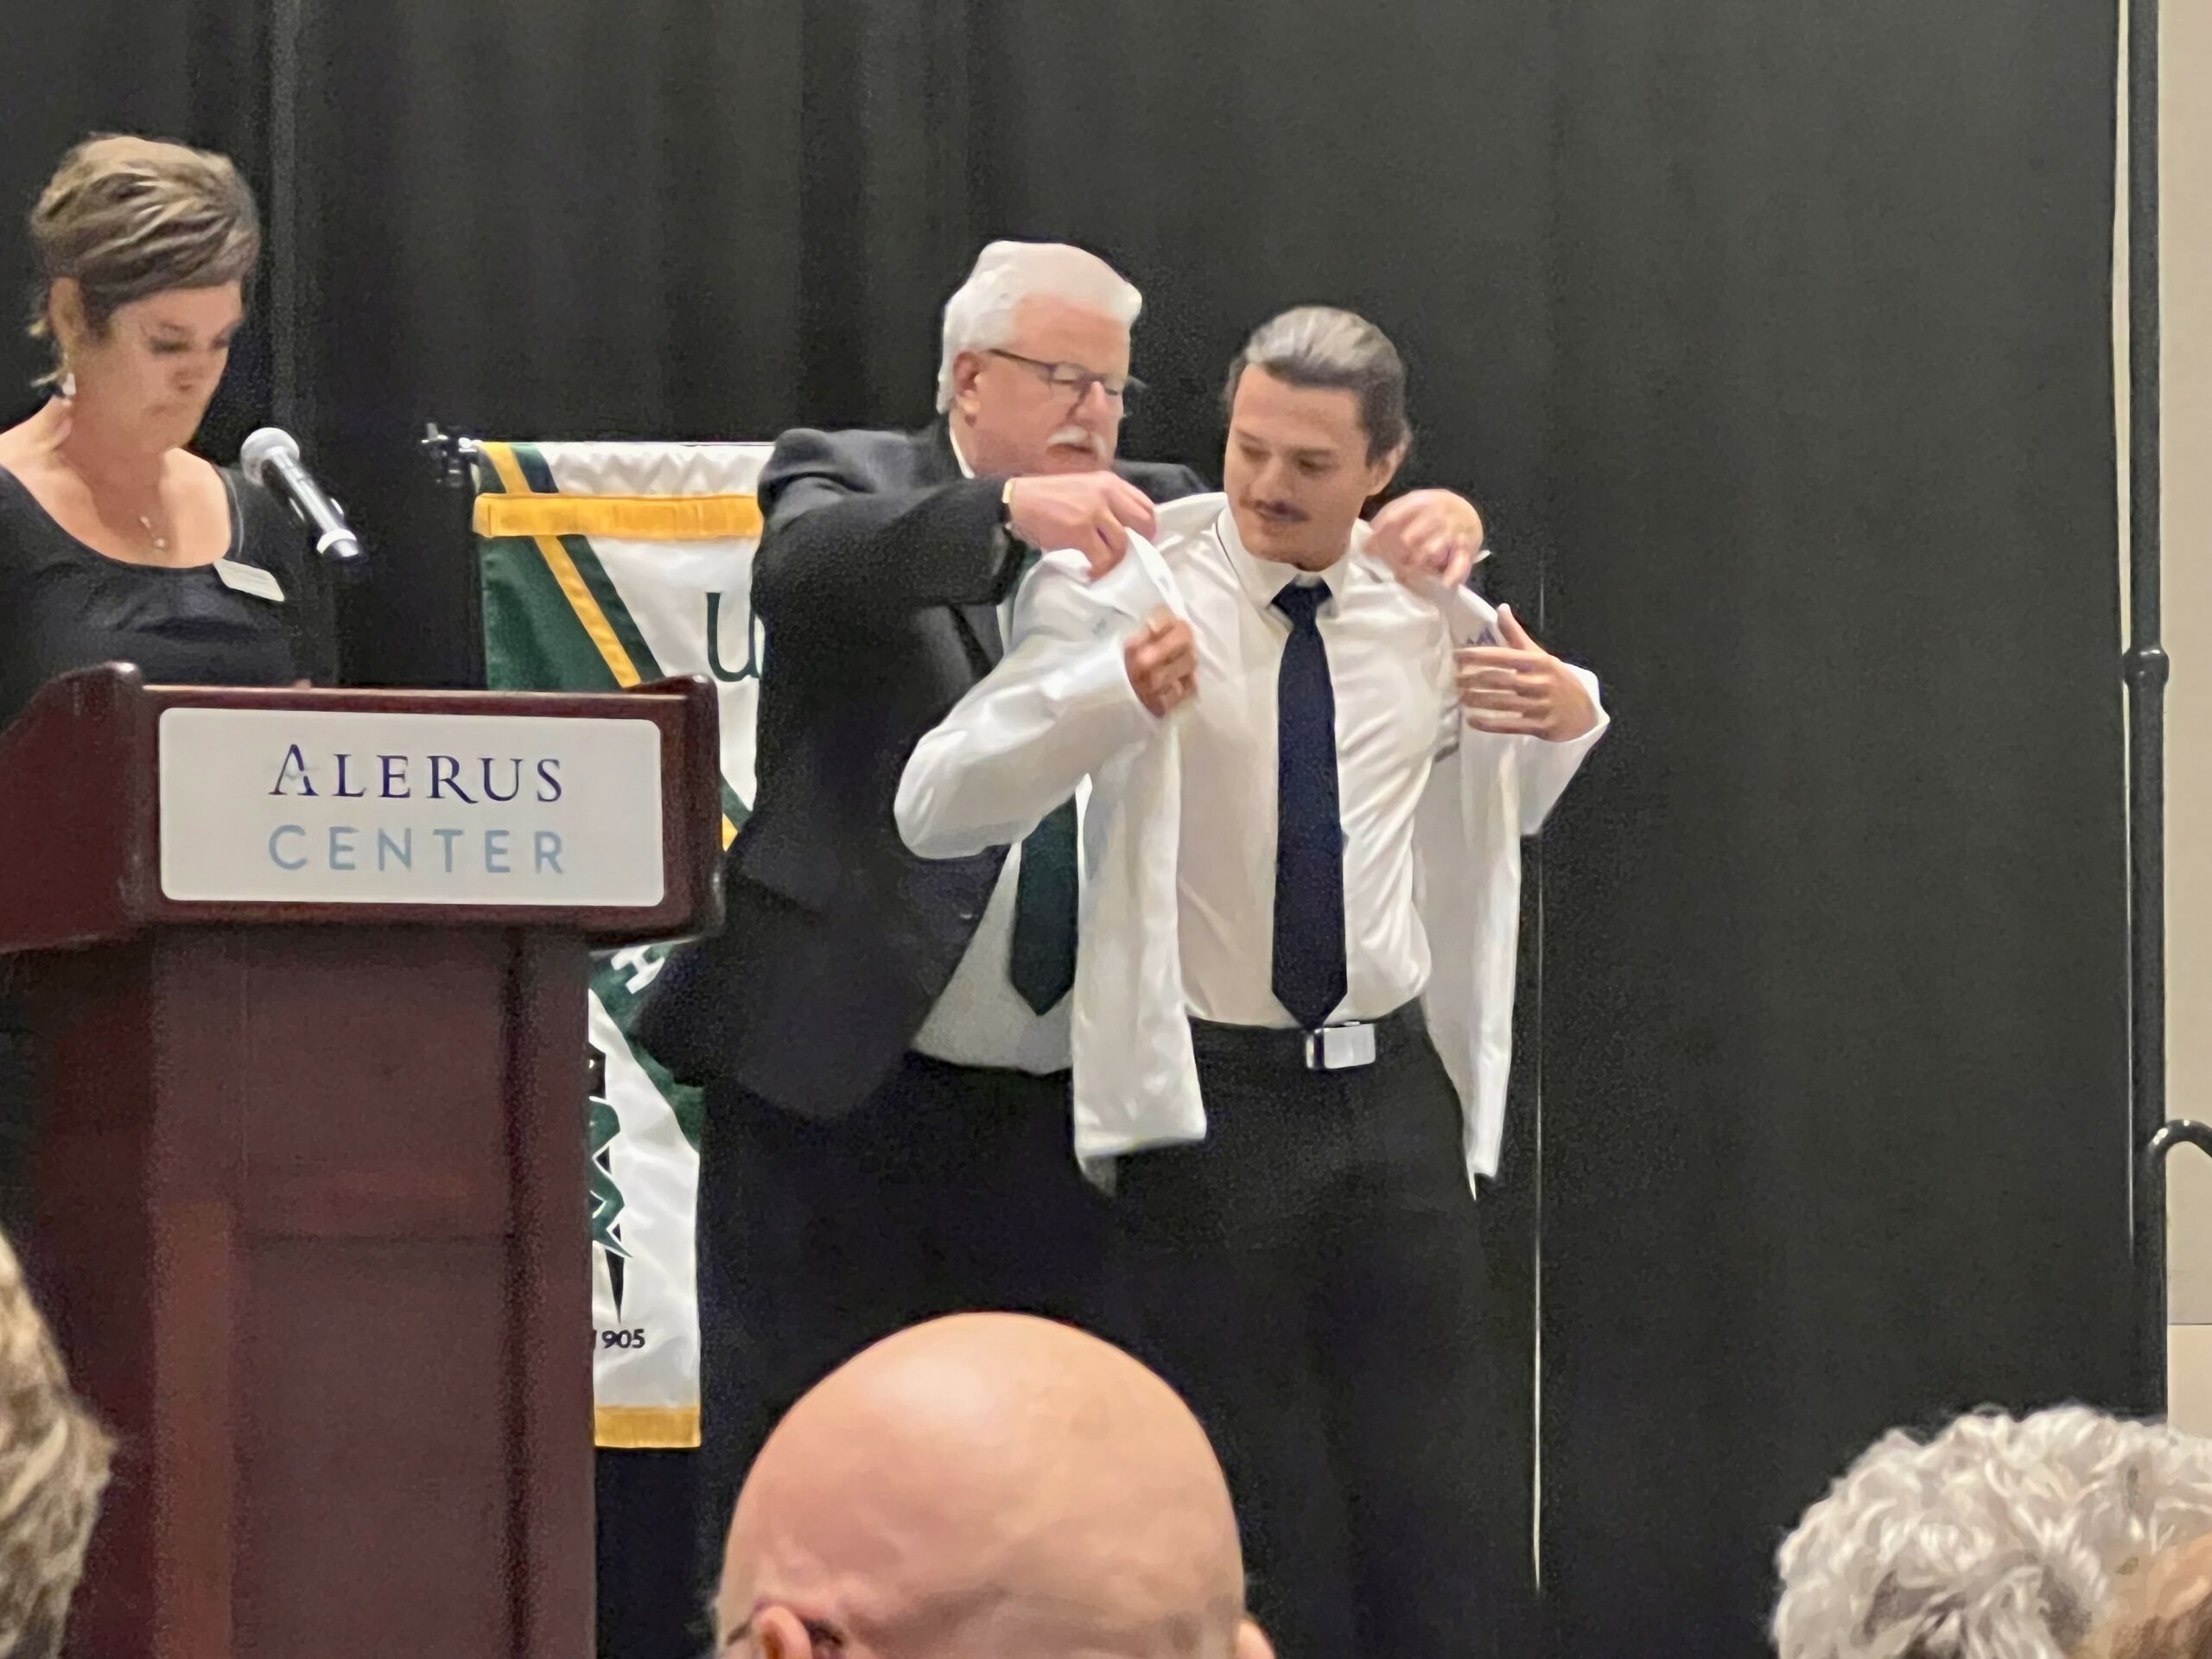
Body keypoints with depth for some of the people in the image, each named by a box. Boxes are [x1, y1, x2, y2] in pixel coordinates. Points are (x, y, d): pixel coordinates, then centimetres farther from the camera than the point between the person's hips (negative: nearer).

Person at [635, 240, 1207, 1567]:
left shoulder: (1147, 521, 13)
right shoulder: (853, 480, 2)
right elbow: (810, 566, -20)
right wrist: (1009, 512, -36)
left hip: (1062, 1109, 3)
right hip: (840, 1088, -3)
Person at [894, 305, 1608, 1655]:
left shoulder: (1434, 609, 7)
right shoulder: (1126, 594, -6)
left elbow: (1511, 806, 25)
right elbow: (936, 811, -16)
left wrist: (1571, 716, 1)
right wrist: (1109, 693, -32)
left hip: (1398, 1088, 3)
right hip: (1212, 1100, -3)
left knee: (1434, 1496, 1)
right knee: (1255, 1503, 2)